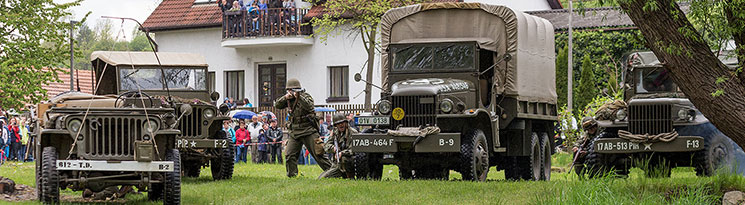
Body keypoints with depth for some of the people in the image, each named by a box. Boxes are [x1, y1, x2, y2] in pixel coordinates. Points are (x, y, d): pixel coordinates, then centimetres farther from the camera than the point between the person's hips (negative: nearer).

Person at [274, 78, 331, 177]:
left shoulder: (305, 96, -5)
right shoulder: (289, 99, 11)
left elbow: (309, 106, -24)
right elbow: (277, 105, 4)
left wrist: (299, 97, -32)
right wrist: (285, 97, -12)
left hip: (308, 130, -5)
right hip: (295, 131, 5)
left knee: (318, 153, -8)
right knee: (289, 155, -3)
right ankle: (291, 175, 5)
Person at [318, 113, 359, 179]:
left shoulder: (353, 133, -10)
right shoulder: (335, 133, 10)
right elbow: (326, 145, 6)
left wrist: (342, 153, -33)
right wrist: (333, 148, -17)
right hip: (336, 165, 7)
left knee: (343, 158, -40)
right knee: (321, 178, -1)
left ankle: (350, 177, -19)